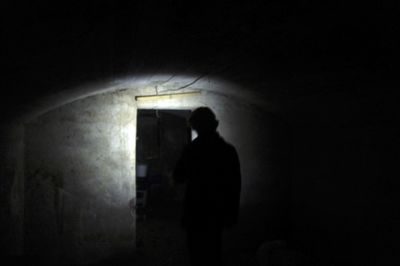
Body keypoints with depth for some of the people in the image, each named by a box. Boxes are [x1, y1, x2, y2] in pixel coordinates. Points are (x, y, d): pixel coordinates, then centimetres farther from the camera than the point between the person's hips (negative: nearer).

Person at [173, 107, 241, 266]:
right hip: (218, 212, 4)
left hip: (196, 212, -3)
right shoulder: (229, 150, -1)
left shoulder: (193, 149, -12)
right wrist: (232, 214, 10)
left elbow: (178, 178, -4)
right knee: (214, 252, 17)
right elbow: (235, 185, 2)